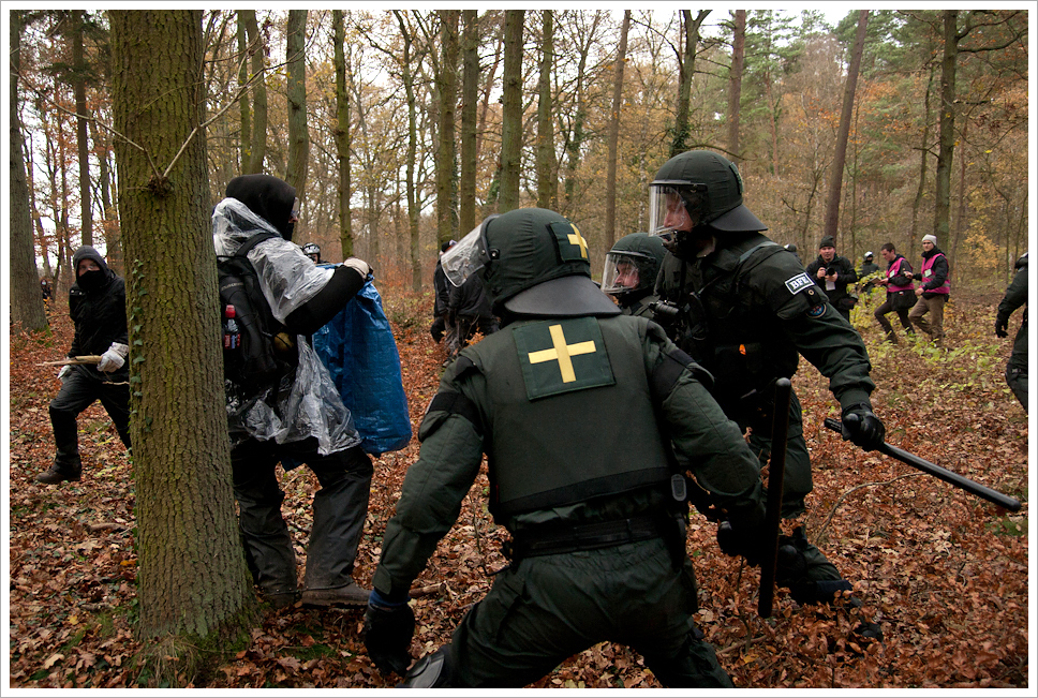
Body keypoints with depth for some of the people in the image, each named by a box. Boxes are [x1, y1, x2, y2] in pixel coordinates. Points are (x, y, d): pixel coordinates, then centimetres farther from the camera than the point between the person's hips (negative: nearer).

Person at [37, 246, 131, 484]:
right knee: (60, 409, -2)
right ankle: (66, 466, 14)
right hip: (84, 367, 6)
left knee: (127, 424, 0)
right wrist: (70, 359, 21)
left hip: (115, 370, -6)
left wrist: (119, 348, -25)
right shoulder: (77, 294, 11)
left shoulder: (121, 288, -9)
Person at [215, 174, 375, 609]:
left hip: (235, 405, 7)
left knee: (254, 491, 18)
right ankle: (327, 581, -2)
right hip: (287, 398, -7)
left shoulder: (214, 255, 10)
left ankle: (274, 586, 25)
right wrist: (350, 275, -10)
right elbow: (306, 315, -22)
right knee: (347, 471, 4)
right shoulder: (273, 254, -12)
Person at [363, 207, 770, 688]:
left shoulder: (482, 366, -1)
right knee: (688, 666, 35)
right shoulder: (637, 339, 4)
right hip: (651, 569, 4)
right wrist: (753, 520, 16)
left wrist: (388, 599, 5)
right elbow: (717, 444, -1)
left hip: (550, 584, -3)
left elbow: (429, 496, -6)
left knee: (453, 681, 19)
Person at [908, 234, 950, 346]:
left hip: (937, 296, -9)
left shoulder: (939, 259, -14)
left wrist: (924, 287, -36)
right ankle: (933, 333, 17)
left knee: (936, 323, -3)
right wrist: (915, 276, 8)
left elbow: (940, 278, -26)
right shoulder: (926, 258, 15)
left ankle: (939, 344, 8)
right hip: (926, 295, 9)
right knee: (913, 316, 5)